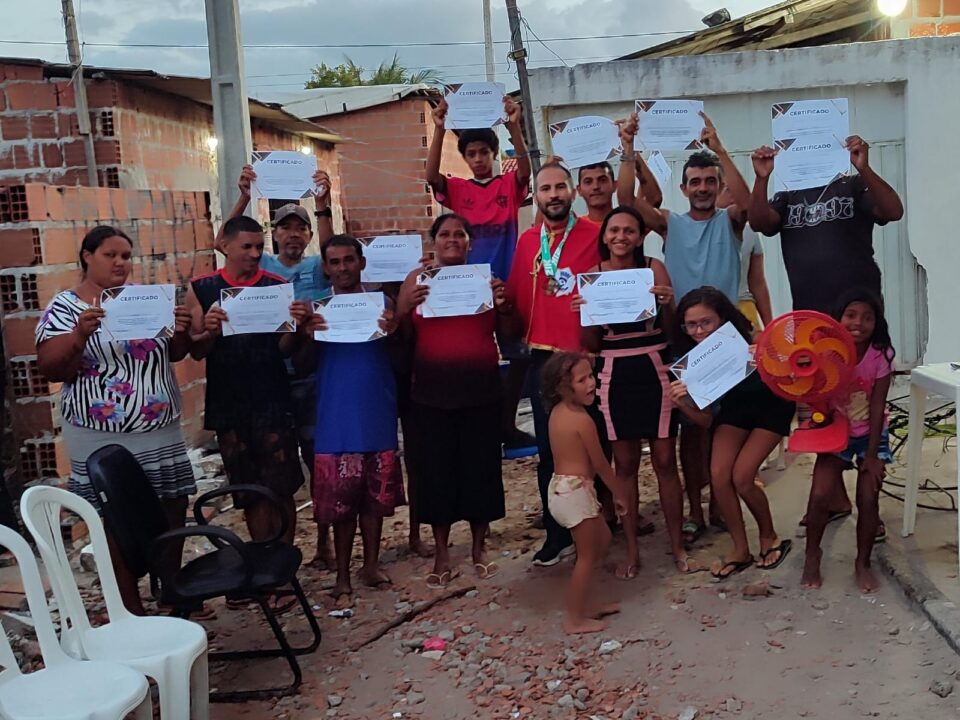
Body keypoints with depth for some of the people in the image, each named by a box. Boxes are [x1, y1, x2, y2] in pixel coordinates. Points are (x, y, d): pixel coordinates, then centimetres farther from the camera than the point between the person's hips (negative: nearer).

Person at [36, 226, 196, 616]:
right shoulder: (64, 307, -6)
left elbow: (174, 354, 12)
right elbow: (51, 369, -12)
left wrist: (181, 331, -10)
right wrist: (79, 336, -30)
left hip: (161, 431, 5)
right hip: (105, 439, -5)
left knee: (173, 509, 11)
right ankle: (131, 609, 17)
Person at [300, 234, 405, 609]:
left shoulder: (381, 303, 3)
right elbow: (304, 367, 0)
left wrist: (394, 332, -18)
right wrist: (309, 336, -19)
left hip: (378, 416, 2)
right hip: (336, 421, -2)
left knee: (376, 494, 11)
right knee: (341, 500, 2)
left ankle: (371, 564, 26)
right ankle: (342, 578, 11)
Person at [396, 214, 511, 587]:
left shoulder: (486, 277, 5)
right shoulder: (417, 279, 5)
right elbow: (400, 336, 5)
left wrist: (503, 305, -10)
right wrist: (407, 308, -14)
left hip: (481, 390, 0)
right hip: (431, 391, 0)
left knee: (480, 466, 5)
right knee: (436, 468, 4)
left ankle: (479, 548, 22)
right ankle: (442, 553, 17)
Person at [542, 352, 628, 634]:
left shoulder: (557, 412, 7)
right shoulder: (583, 420, -19)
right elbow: (601, 464, -11)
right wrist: (620, 493, 3)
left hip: (560, 488, 9)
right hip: (576, 491, -9)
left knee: (602, 540, 23)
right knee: (588, 556, 3)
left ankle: (584, 604, 30)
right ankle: (575, 619, 12)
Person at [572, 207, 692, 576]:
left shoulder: (654, 267, -1)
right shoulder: (592, 275, 1)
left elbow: (671, 328, -1)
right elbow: (589, 344, 3)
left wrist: (667, 304, -20)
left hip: (654, 370, -1)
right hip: (615, 375, 1)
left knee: (665, 461, 4)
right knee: (624, 465, 9)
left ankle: (677, 545, 19)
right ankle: (631, 550, 20)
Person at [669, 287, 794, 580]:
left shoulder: (750, 343, -32)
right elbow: (706, 420, -13)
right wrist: (683, 404, -34)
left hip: (772, 406, -4)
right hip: (735, 407, 4)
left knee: (741, 478, -13)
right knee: (718, 476, -11)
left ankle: (770, 538, 14)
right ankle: (741, 550, 8)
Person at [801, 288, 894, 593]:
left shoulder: (882, 354, -17)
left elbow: (877, 405, -14)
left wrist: (871, 454, -13)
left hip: (872, 434, 0)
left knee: (868, 499, -8)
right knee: (820, 495, -13)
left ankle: (863, 563, 14)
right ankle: (812, 555, 11)